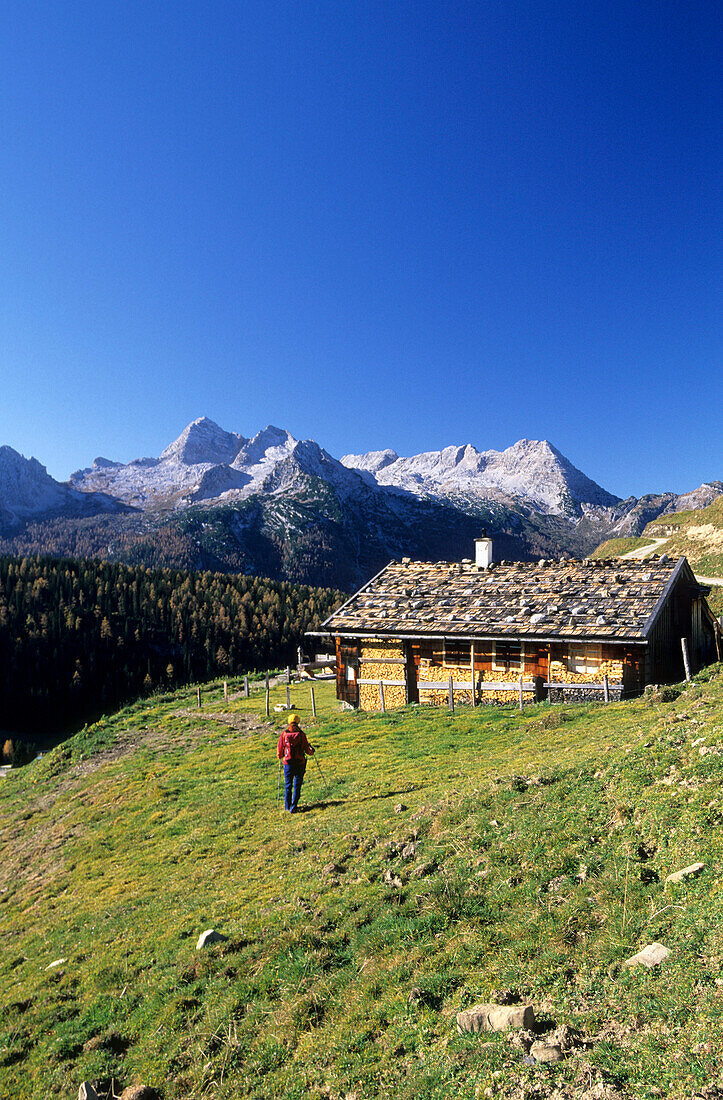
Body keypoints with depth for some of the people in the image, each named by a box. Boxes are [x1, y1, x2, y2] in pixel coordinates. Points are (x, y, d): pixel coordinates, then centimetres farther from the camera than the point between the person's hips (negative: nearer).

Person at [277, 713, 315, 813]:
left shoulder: (284, 733, -4)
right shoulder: (301, 734, -6)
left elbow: (280, 749, 2)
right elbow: (307, 749, -1)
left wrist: (280, 756, 23)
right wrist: (311, 751, 22)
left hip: (288, 763, 1)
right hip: (300, 763, -1)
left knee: (288, 785, 14)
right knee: (297, 786, 6)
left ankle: (287, 806, 22)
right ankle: (293, 807, 0)